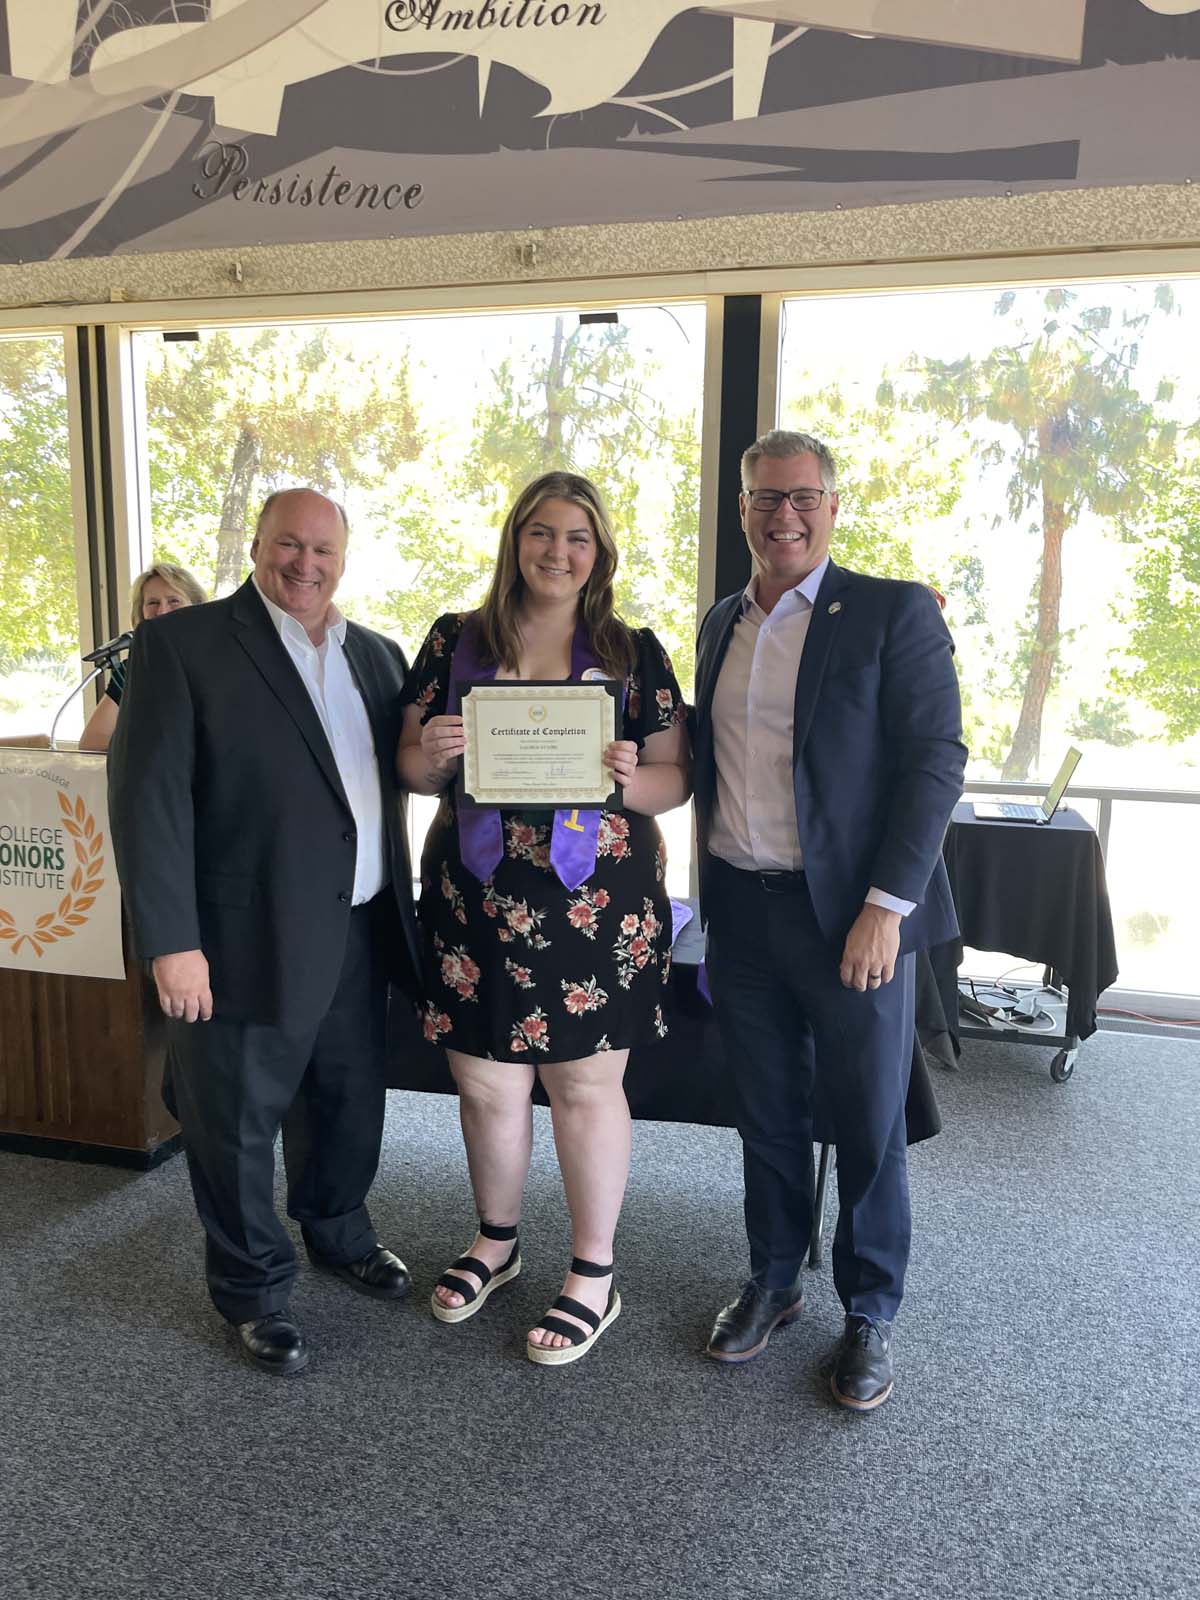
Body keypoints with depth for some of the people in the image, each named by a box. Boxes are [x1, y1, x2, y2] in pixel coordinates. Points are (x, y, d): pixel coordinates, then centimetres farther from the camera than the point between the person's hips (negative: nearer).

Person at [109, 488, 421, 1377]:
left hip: (360, 935, 6)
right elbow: (149, 795, -13)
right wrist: (172, 943, -17)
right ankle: (255, 1287, 34)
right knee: (238, 1123, 11)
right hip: (249, 938, -5)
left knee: (352, 1104, 21)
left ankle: (340, 1233, 47)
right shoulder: (181, 644, -8)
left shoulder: (377, 656, 11)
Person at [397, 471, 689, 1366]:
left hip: (596, 905, -1)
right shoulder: (455, 643, 6)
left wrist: (632, 780, -19)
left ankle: (594, 1275, 28)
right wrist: (432, 756, -14)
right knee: (486, 1086, 12)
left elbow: (676, 778, 3)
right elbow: (412, 767, 9)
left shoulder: (633, 652, 3)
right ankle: (497, 1242, 39)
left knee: (586, 1088, 8)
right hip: (478, 898, 2)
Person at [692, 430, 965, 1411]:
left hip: (851, 914, -4)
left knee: (869, 1125, 8)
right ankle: (773, 1283, 36)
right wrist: (711, 882, 8)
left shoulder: (894, 613, -6)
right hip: (742, 912, 5)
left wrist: (885, 907, -17)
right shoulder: (722, 624, 12)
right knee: (768, 1115, 17)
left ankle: (870, 1314, 29)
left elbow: (938, 759, -11)